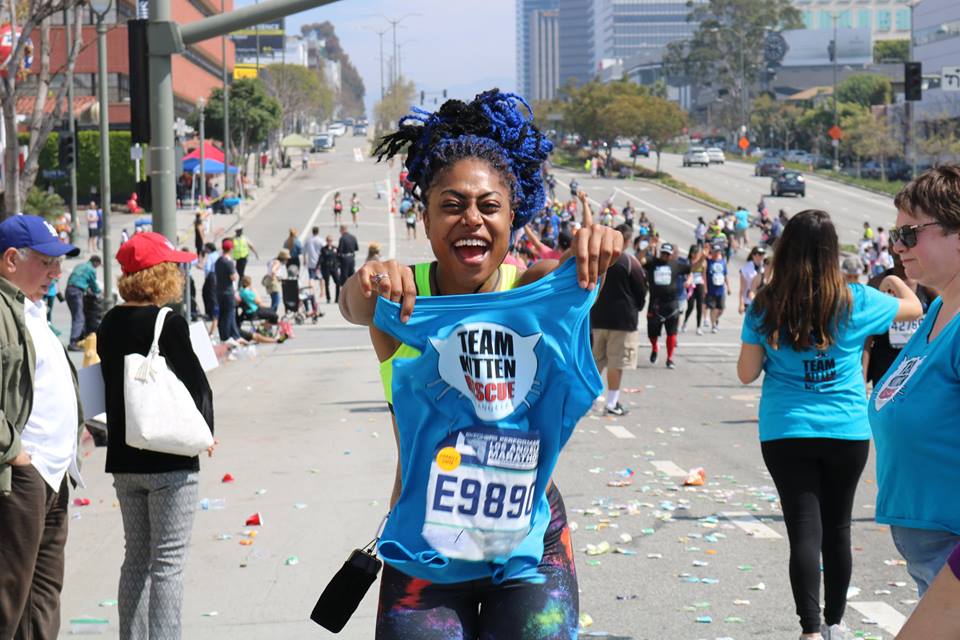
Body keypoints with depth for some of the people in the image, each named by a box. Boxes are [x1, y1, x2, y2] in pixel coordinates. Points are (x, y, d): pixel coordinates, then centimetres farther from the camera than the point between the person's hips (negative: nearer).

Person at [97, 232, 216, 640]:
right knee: (168, 562, -3)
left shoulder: (109, 324, 5)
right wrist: (205, 431, 3)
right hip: (169, 459, -7)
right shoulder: (168, 323, -15)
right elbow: (194, 384, -12)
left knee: (136, 558, 15)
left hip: (123, 457, 7)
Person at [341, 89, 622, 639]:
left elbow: (573, 277, -23)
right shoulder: (402, 297, -9)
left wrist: (598, 249, -46)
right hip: (426, 547, -1)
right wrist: (367, 284, -51)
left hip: (532, 542, 1)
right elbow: (353, 304, -28)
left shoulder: (534, 290, -5)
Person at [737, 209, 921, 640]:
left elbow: (746, 373, -1)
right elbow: (913, 308, 12)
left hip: (786, 434, -1)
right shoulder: (855, 302, -5)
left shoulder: (765, 308, -6)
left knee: (804, 531, -2)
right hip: (847, 433, 1)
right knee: (837, 529, 16)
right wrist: (896, 283, 33)